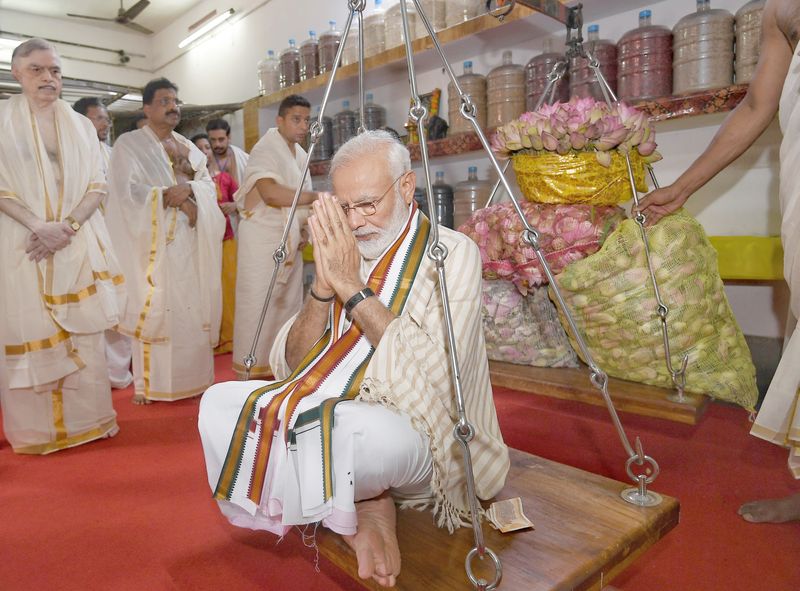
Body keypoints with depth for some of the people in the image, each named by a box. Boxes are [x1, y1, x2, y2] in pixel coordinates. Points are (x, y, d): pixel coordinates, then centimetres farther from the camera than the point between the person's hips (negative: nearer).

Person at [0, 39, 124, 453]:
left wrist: (67, 225, -10)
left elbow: (97, 186, 5)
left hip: (79, 243, 2)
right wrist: (38, 226, -17)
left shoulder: (81, 126, 12)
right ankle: (35, 429, 12)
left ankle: (86, 419, 13)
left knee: (83, 333, 3)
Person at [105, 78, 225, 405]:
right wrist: (176, 198, -12)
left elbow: (209, 185, 9)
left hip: (189, 243, 4)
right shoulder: (129, 143, 3)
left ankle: (190, 376, 11)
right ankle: (149, 383, 4)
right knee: (153, 309, -5)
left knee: (191, 308, 3)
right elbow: (130, 190, -9)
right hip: (152, 242, -4)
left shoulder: (188, 147, 18)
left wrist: (187, 189, -11)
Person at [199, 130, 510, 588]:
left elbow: (437, 370, -23)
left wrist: (353, 286, -21)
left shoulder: (453, 253, -9)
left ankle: (367, 501, -2)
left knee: (365, 431, -39)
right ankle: (363, 505, -7)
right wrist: (323, 286, -16)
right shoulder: (343, 254, 6)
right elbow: (290, 365, 1)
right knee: (218, 403, -6)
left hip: (414, 434, -6)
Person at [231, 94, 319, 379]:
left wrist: (309, 223, 6)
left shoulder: (300, 154, 15)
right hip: (263, 239, -8)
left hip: (291, 240, 8)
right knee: (259, 305, -5)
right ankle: (252, 371, 4)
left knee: (288, 303, 10)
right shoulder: (265, 149, -11)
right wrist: (317, 197, -21)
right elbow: (271, 193, -26)